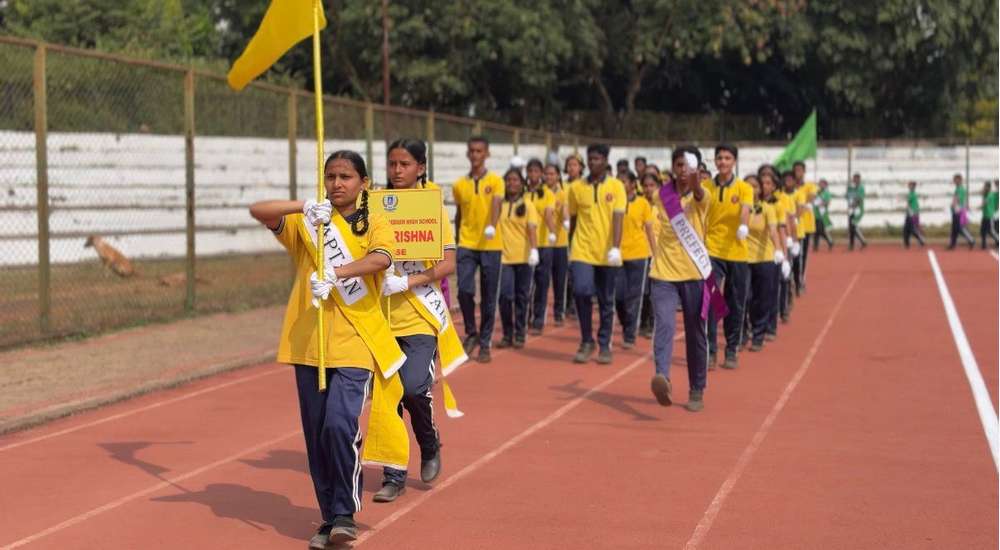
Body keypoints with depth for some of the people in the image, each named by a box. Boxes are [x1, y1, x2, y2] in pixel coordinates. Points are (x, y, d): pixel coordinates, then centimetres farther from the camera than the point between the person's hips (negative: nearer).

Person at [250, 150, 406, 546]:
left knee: (340, 425, -18)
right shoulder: (306, 224, 10)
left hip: (355, 343, -3)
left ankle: (345, 514, -4)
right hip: (308, 344, 3)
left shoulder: (375, 225, 3)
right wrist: (304, 207, -18)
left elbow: (382, 258, -19)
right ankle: (330, 518, 18)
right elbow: (258, 211, -4)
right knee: (316, 435, 6)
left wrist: (335, 275, -33)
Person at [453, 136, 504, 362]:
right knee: (465, 290, -13)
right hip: (466, 245, 2)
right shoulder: (459, 185, 9)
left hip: (490, 246, -2)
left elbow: (496, 204, -18)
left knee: (488, 298, 3)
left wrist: (492, 226, -37)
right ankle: (471, 333, 8)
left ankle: (484, 343, 13)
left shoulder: (495, 181, -1)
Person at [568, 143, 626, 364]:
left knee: (606, 301, 7)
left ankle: (604, 345, 20)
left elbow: (618, 219, -9)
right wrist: (572, 245, 16)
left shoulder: (616, 186, -1)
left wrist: (615, 248, -20)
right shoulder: (577, 187, 5)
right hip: (582, 251, 1)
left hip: (607, 254, -1)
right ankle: (586, 341, 0)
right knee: (581, 291, -17)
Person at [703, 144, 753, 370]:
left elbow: (745, 209, -19)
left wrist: (743, 226, -39)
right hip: (712, 251, 0)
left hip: (737, 252, 0)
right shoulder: (706, 187, 4)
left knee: (736, 305, 7)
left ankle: (732, 351, 19)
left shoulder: (744, 188, 0)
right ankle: (710, 350, -4)